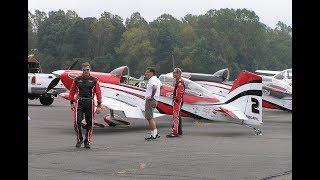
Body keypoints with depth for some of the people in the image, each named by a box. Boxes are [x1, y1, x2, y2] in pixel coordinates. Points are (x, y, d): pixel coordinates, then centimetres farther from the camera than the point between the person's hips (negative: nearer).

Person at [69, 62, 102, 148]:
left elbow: (98, 93, 3)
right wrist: (72, 103, 8)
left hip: (89, 103, 0)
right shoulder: (77, 80, 6)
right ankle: (79, 139, 6)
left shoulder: (94, 80, 4)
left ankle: (87, 142, 16)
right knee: (77, 121, -12)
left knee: (89, 123, 4)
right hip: (79, 102, 0)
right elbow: (72, 91, 12)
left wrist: (99, 105, -2)